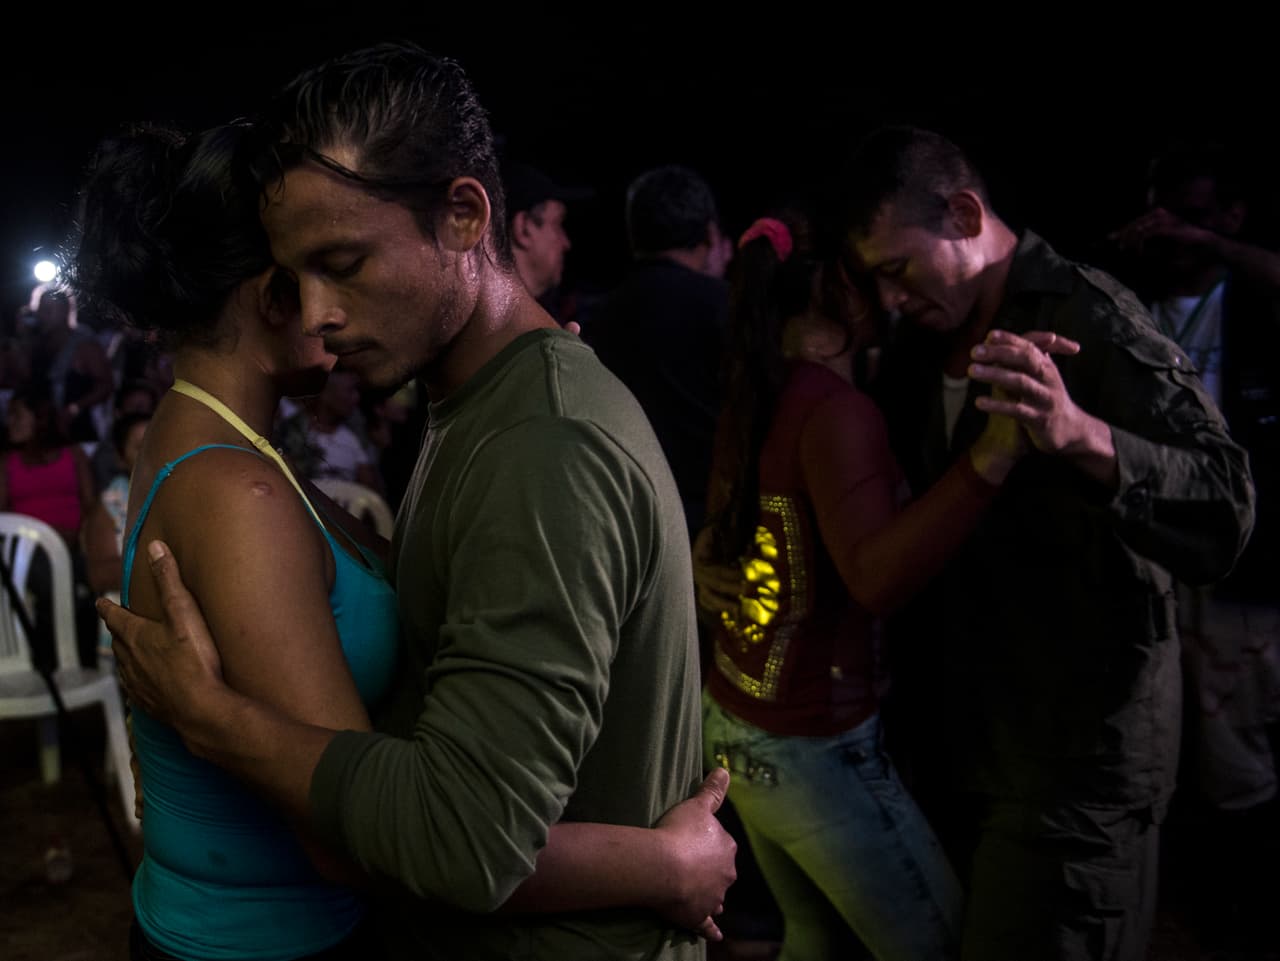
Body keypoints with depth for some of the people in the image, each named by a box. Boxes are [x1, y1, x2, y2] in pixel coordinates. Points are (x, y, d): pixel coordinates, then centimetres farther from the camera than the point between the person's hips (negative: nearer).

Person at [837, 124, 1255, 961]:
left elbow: (1225, 507, -28)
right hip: (954, 733, 8)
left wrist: (1081, 436, -46)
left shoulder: (1090, 323, -17)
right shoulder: (923, 344, 6)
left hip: (1075, 758, -7)